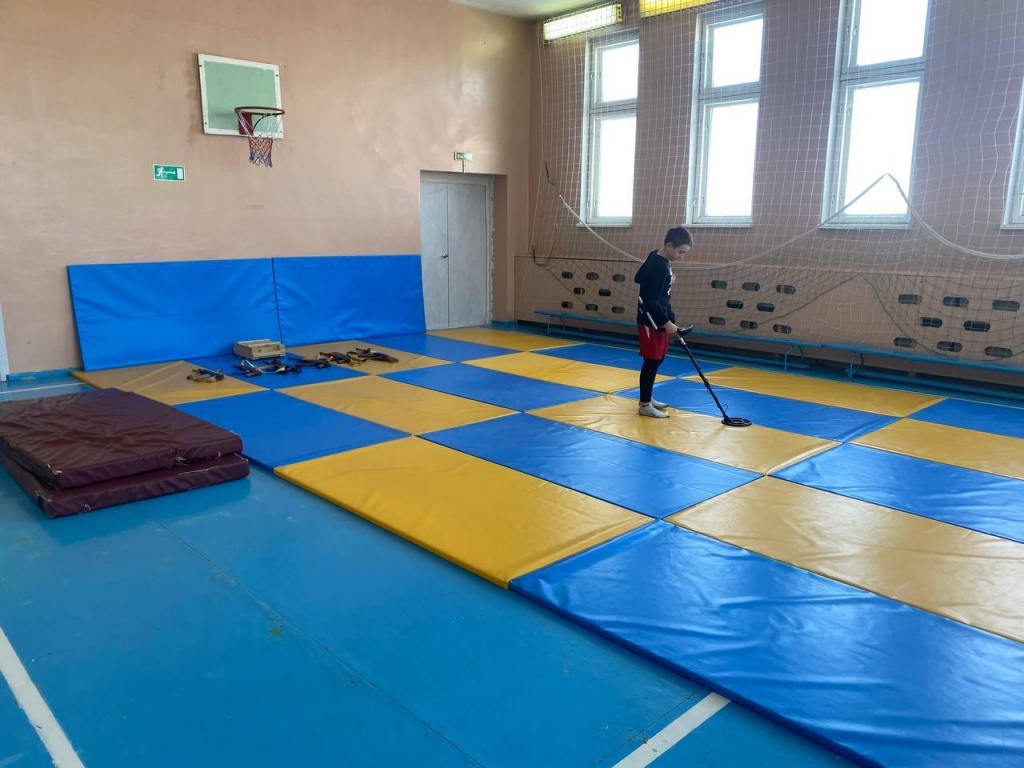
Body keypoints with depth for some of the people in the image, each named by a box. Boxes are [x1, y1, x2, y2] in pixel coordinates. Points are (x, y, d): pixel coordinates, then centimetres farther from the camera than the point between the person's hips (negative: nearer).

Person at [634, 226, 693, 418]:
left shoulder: (658, 259, 7)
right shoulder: (659, 267, -23)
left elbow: (639, 278, 20)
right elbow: (652, 301, -26)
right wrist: (667, 322, -23)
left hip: (657, 320, 10)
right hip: (651, 322, -10)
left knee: (657, 360, 17)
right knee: (652, 361, -4)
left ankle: (647, 398, 29)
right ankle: (645, 404, 5)